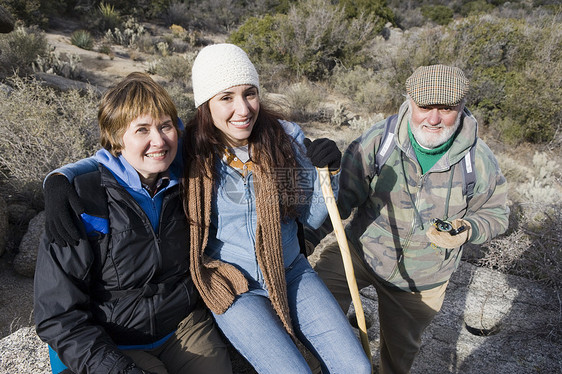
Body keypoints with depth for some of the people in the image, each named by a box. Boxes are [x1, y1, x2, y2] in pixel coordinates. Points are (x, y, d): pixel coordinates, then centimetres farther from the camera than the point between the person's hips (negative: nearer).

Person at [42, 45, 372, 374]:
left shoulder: (286, 136, -8)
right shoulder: (188, 148, -14)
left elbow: (313, 218, -1)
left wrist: (328, 171, -17)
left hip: (292, 272, 3)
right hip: (234, 287, -2)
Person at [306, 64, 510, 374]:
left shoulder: (480, 161, -14)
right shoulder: (378, 139, -19)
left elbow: (494, 213, 1)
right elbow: (343, 193, -16)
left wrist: (468, 229, -22)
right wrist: (308, 236, -25)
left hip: (421, 278, 1)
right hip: (362, 250, -1)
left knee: (401, 349, 20)